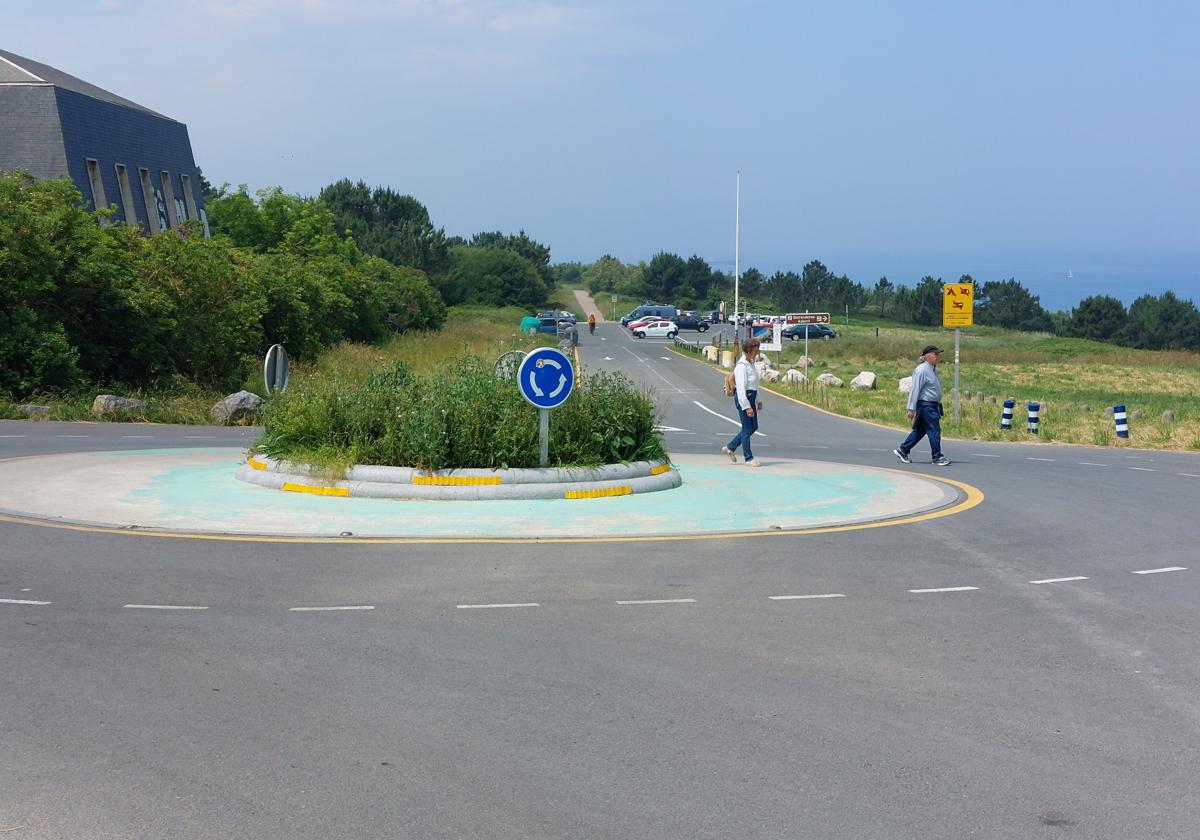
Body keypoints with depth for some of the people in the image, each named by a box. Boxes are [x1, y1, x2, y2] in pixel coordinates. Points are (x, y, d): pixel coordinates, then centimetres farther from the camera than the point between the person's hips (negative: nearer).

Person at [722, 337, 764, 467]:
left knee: (753, 427, 16)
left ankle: (730, 447, 26)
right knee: (747, 428, -2)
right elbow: (741, 387, -22)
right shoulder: (742, 366, -19)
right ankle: (749, 459, 7)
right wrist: (747, 407, -24)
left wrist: (758, 400, 23)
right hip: (743, 398, -10)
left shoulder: (751, 363, 11)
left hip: (751, 397, 10)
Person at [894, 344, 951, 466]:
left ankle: (902, 450, 22)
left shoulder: (934, 370, 13)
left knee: (920, 430, 14)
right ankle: (937, 457, 2)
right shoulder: (922, 370, -16)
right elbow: (915, 390, -17)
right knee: (934, 431, -6)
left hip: (933, 405, 10)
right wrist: (911, 409, -19)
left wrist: (938, 407, 22)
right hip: (925, 405, -10)